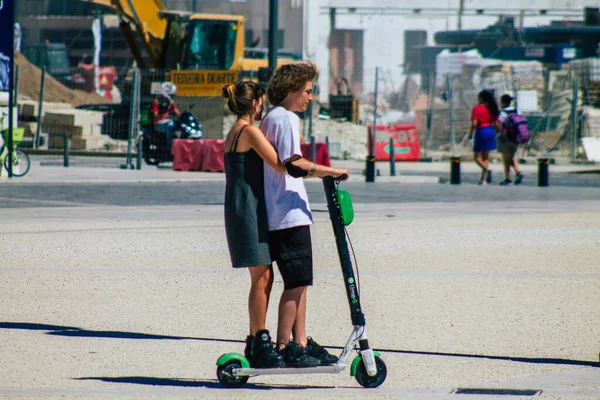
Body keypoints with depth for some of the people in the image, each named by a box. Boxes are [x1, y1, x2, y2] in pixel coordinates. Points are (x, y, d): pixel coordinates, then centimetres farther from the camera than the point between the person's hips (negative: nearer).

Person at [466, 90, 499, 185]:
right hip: (490, 131, 5)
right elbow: (496, 123, 5)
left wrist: (470, 134, -4)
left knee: (477, 158, 3)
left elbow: (474, 124, -14)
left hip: (481, 131, -5)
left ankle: (487, 170, -25)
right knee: (486, 157, 12)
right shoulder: (491, 109, 6)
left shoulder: (476, 109, -9)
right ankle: (483, 179, 9)